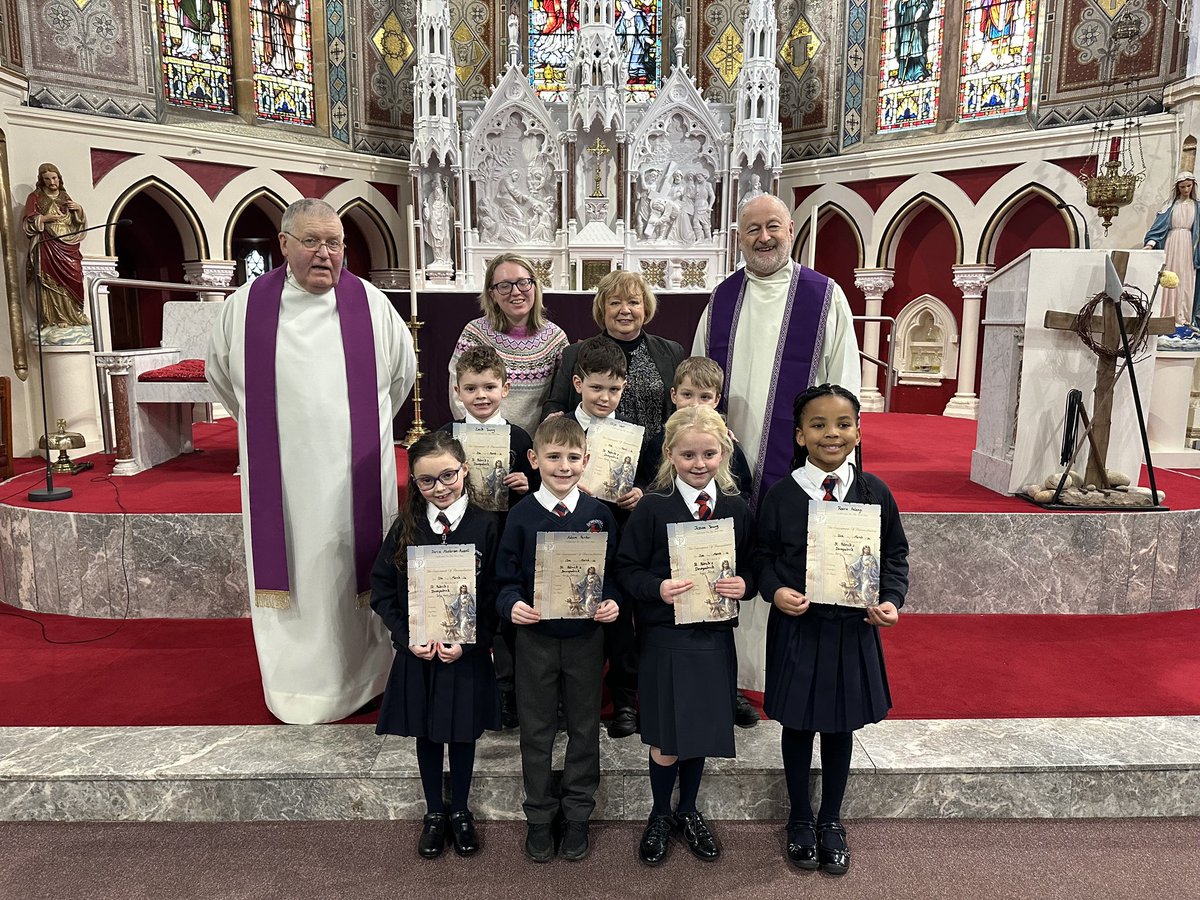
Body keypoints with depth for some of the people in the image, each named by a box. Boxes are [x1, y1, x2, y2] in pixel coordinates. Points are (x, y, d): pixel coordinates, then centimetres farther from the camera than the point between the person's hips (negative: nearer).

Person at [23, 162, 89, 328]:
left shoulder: (64, 196, 19)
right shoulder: (35, 197, 7)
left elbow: (78, 222, 21)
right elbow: (29, 223, 0)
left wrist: (78, 209, 3)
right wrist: (46, 218, -13)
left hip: (68, 246, 4)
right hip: (47, 247, -4)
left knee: (73, 278, -6)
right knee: (53, 282, -11)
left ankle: (74, 315, -1)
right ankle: (56, 319, -12)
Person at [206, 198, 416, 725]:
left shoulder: (371, 305, 0)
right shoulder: (246, 306, 1)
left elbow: (402, 373, 15)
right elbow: (219, 374, 17)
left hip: (354, 475, 0)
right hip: (281, 474, 0)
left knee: (355, 571, 8)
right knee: (290, 571, 7)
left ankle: (362, 678, 25)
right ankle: (295, 687, 23)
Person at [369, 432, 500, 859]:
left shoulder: (486, 526, -10)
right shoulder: (405, 527, -4)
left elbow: (494, 595, -8)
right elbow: (381, 590, -1)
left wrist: (467, 643, -18)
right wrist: (408, 638, -12)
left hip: (467, 654, -1)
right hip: (417, 652, 2)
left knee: (463, 733, 15)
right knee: (426, 733, 16)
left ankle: (460, 812, 36)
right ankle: (434, 813, 36)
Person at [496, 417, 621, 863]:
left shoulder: (598, 514, -4)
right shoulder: (522, 515, -7)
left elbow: (613, 572, 3)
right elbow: (506, 577, -2)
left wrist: (612, 601, -16)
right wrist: (512, 604, -21)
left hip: (586, 637, 1)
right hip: (535, 637, -1)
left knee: (584, 727, 14)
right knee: (536, 730, 12)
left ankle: (577, 814, 33)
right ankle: (539, 816, 31)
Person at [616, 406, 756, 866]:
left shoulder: (737, 509, 2)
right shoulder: (651, 508, -9)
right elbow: (626, 569, -7)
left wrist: (744, 585, -13)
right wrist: (658, 588, -24)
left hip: (715, 638, 3)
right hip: (665, 638, -3)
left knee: (702, 730, 17)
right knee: (666, 741, 6)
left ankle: (688, 810, 42)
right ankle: (659, 815, 34)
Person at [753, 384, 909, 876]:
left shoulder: (875, 493, -3)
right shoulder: (781, 495, -9)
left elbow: (895, 554, 6)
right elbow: (763, 556, -1)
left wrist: (891, 599, -9)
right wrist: (775, 590, -19)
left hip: (854, 629, 2)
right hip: (797, 628, -1)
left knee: (841, 726, 16)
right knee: (798, 724, 13)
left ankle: (831, 821, 37)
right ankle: (800, 818, 35)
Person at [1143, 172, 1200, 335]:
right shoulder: (1170, 205, 8)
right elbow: (1159, 226, 1)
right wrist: (1151, 243, -15)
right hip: (1171, 245, -1)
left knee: (1186, 284, -1)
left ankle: (1184, 320, -2)